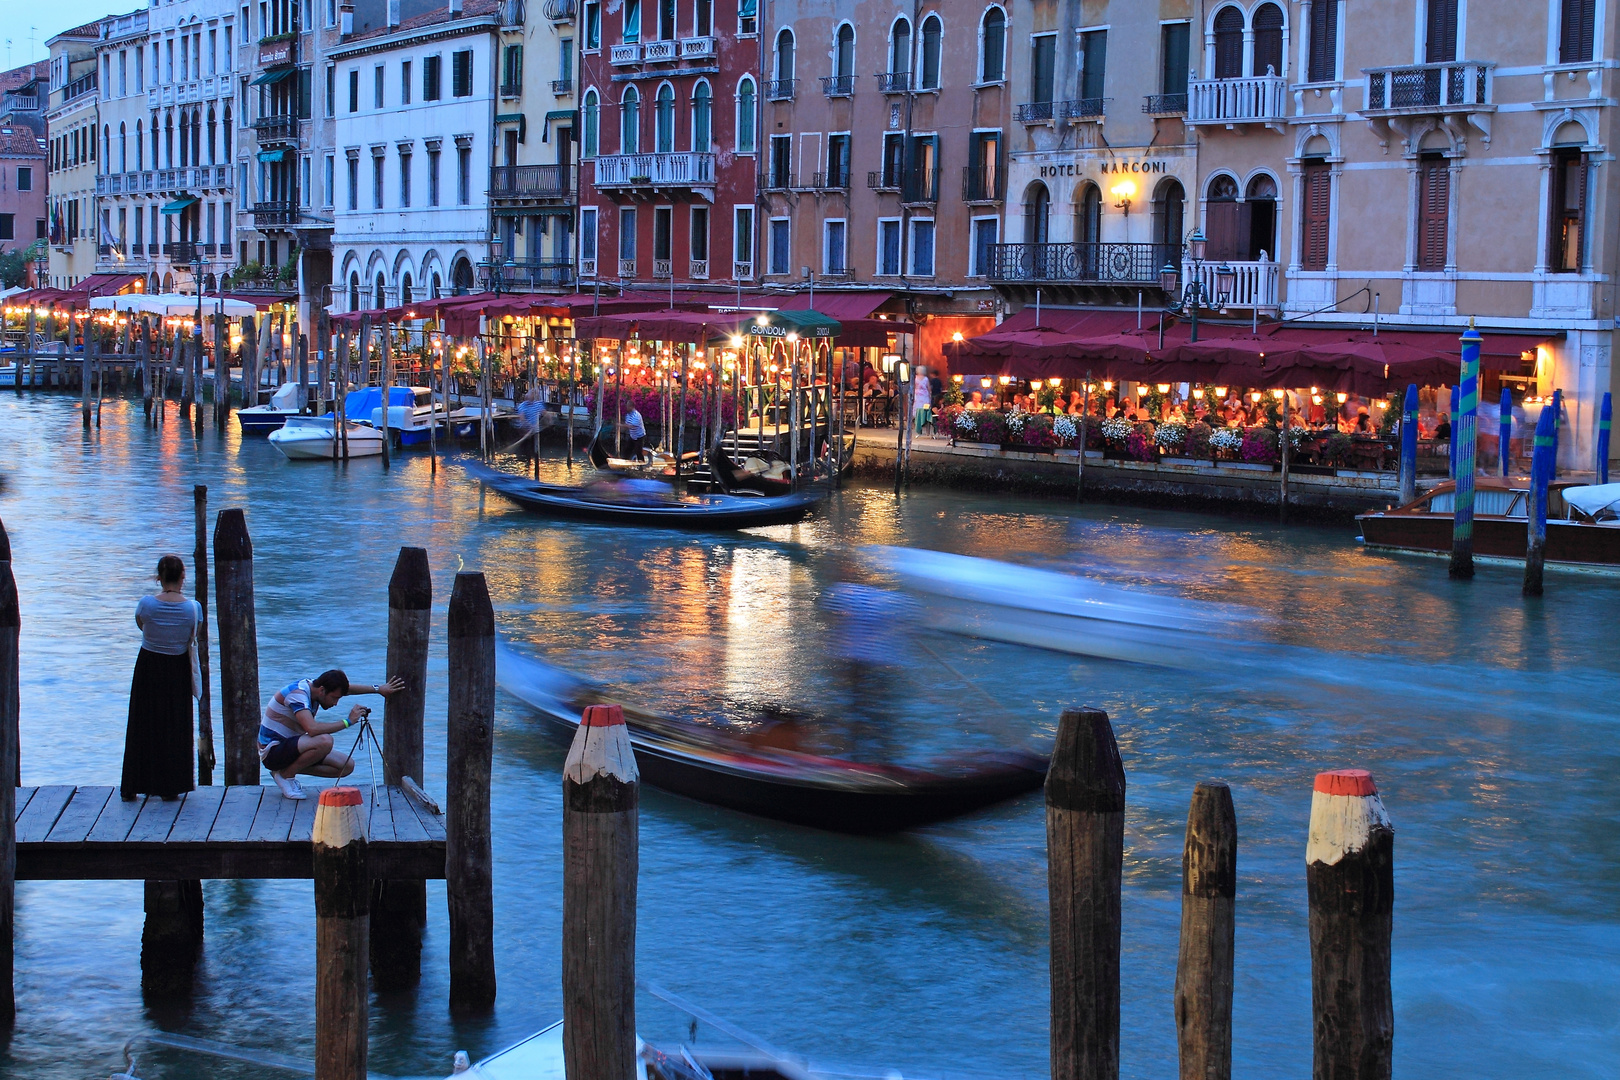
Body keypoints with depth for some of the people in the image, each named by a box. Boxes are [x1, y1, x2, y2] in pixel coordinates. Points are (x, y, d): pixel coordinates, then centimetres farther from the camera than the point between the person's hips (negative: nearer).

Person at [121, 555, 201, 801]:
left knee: (143, 724, 11)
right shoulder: (193, 607, -15)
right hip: (178, 670, 0)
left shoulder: (146, 603, -15)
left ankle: (133, 785, 16)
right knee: (175, 724, 11)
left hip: (148, 666, 0)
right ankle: (170, 786, 13)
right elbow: (193, 637, 0)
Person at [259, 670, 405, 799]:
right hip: (272, 750, -9)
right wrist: (348, 721, -29)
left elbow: (347, 689, 14)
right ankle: (285, 774, -12)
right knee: (325, 741, -35)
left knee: (347, 766, -1)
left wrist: (378, 689, 5)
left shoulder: (313, 685, 0)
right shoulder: (297, 693, -25)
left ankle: (291, 768, 5)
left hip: (290, 746, 9)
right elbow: (312, 729, -37)